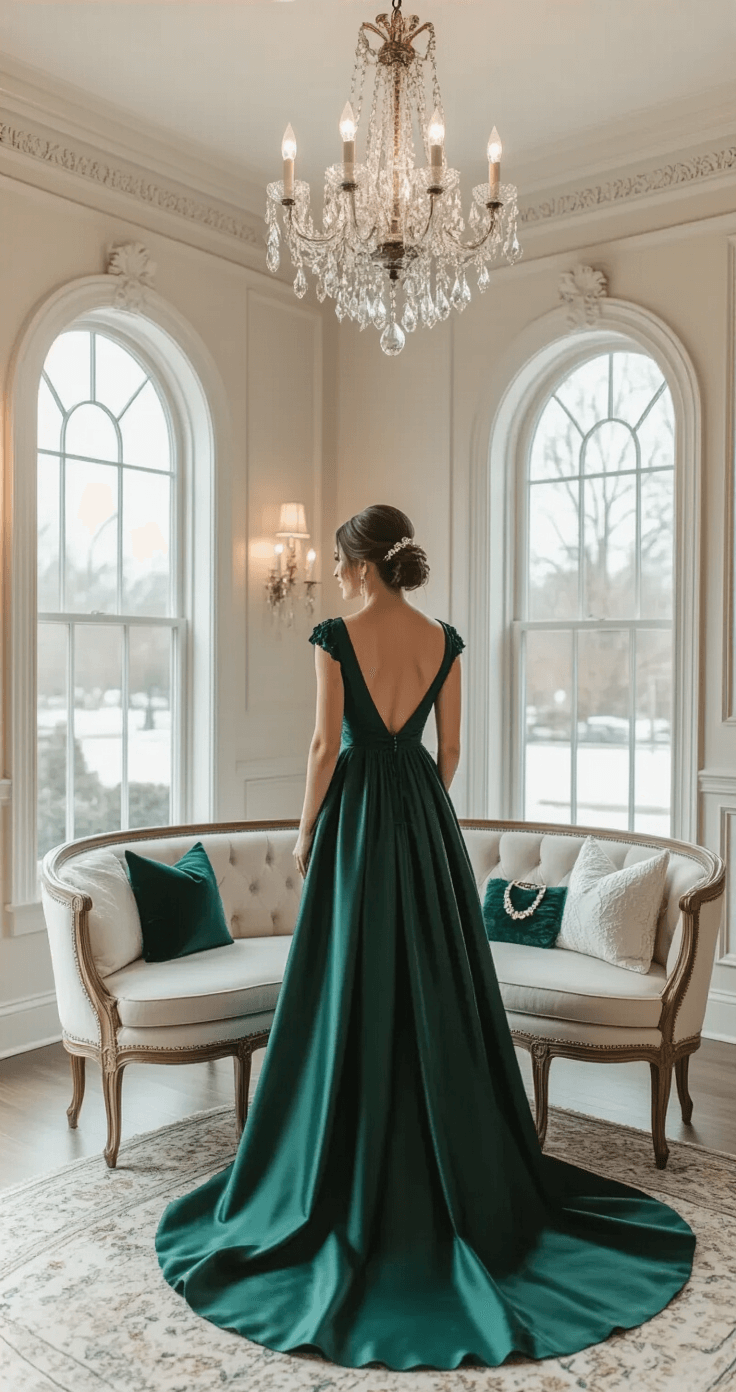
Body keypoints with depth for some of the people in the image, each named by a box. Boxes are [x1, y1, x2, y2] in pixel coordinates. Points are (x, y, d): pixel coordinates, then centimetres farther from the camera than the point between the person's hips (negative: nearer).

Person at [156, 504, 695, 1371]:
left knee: (357, 991, 4)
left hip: (359, 814, -4)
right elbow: (450, 749, 6)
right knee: (435, 985, 13)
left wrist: (304, 832, -1)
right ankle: (461, 1174, 25)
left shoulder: (336, 636, -10)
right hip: (426, 815, 5)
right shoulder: (444, 639, 4)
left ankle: (358, 1189, 15)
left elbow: (327, 745, -12)